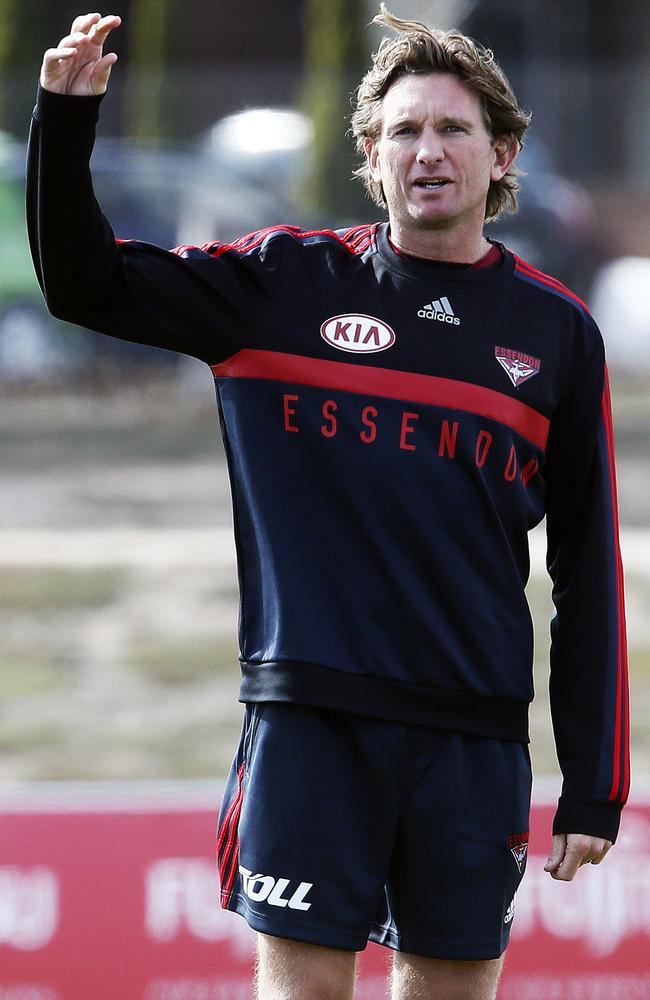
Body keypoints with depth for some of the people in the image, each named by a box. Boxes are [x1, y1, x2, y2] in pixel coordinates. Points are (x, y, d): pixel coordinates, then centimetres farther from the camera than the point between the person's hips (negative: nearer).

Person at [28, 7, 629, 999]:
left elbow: (590, 569, 9)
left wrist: (595, 785, 5)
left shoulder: (556, 331, 7)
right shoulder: (287, 282, 5)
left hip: (475, 732, 1)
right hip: (310, 714, -1)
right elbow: (85, 282, 8)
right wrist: (65, 119, -7)